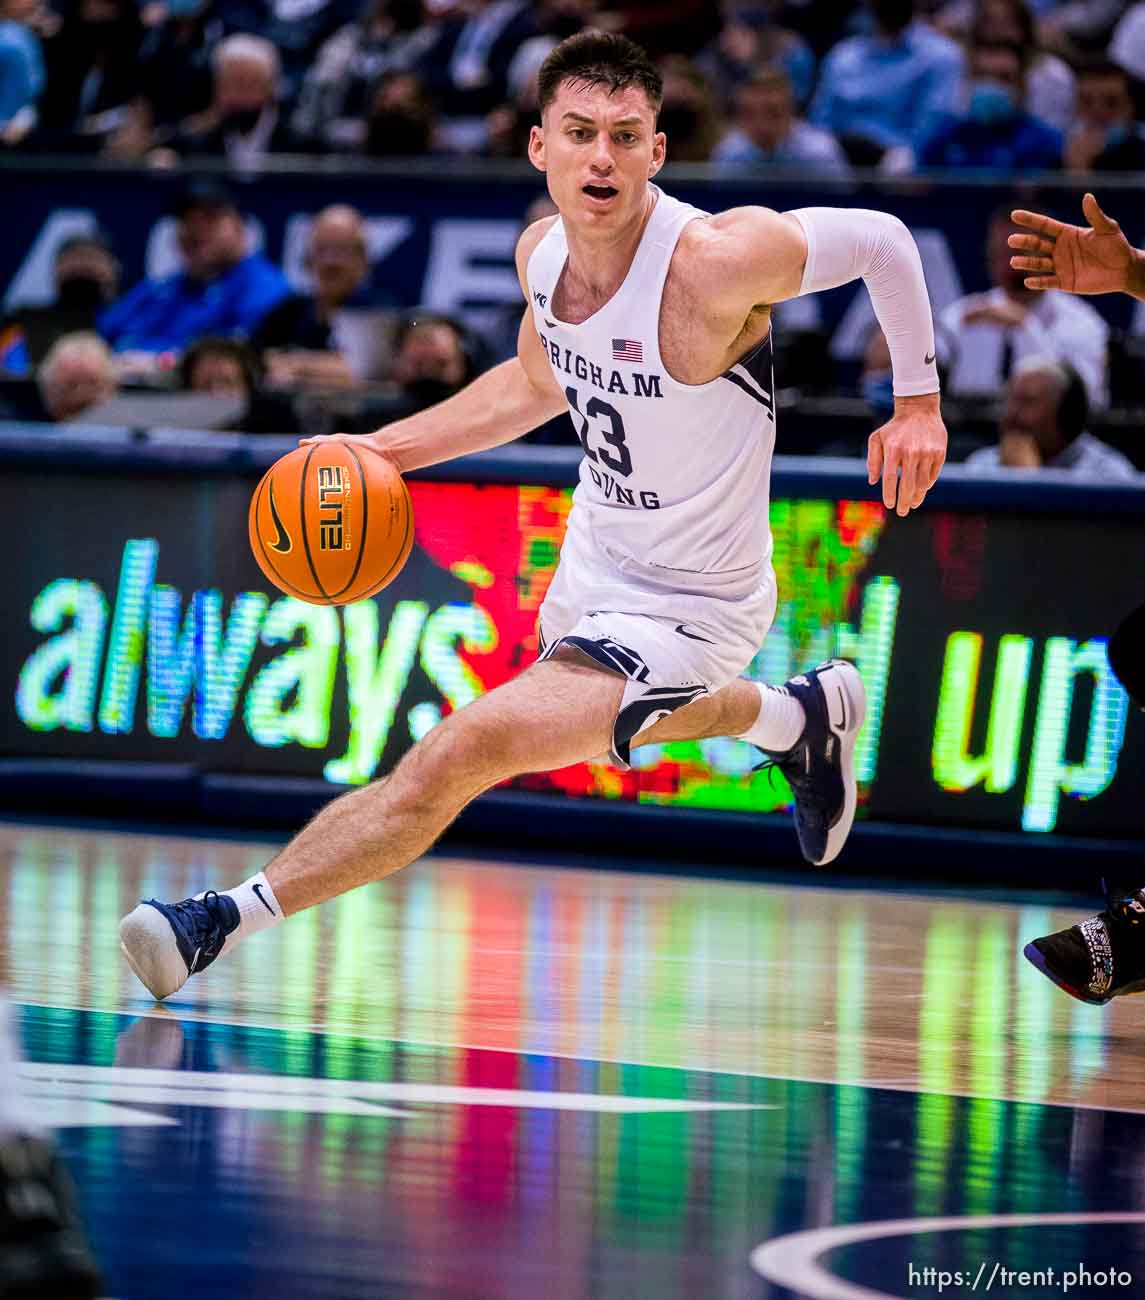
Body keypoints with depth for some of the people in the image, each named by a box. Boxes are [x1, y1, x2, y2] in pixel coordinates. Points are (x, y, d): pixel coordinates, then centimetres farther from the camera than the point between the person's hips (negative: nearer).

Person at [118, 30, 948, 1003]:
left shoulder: (717, 261, -31)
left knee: (455, 757, -21)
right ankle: (799, 716, 63)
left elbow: (884, 238, -16)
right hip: (594, 558, 8)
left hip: (684, 610, -8)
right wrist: (386, 449, 5)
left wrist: (919, 400, -11)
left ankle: (230, 919, -14)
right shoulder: (544, 249, -9)